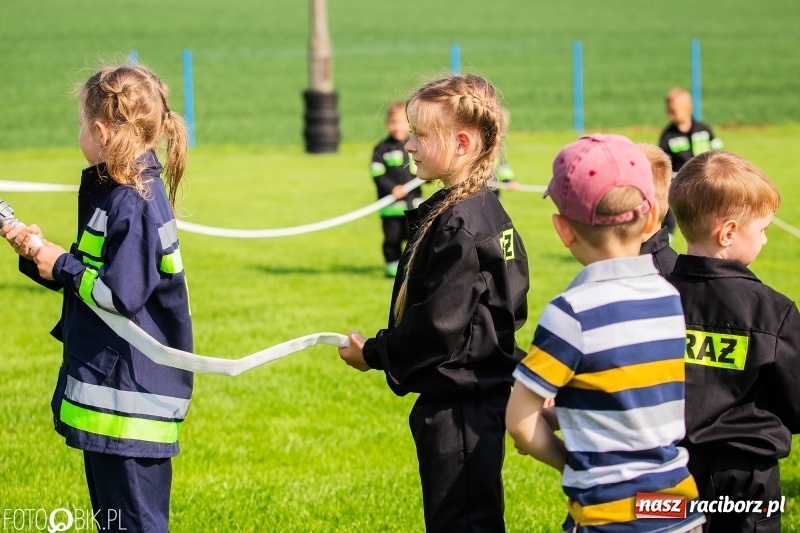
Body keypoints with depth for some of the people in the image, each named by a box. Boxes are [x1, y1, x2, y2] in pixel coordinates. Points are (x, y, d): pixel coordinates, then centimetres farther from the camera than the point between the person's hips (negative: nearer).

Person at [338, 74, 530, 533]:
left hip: (458, 406, -10)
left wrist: (375, 354, -8)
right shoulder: (487, 212, 9)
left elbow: (438, 326, -24)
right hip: (479, 395, 10)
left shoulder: (458, 226, -21)